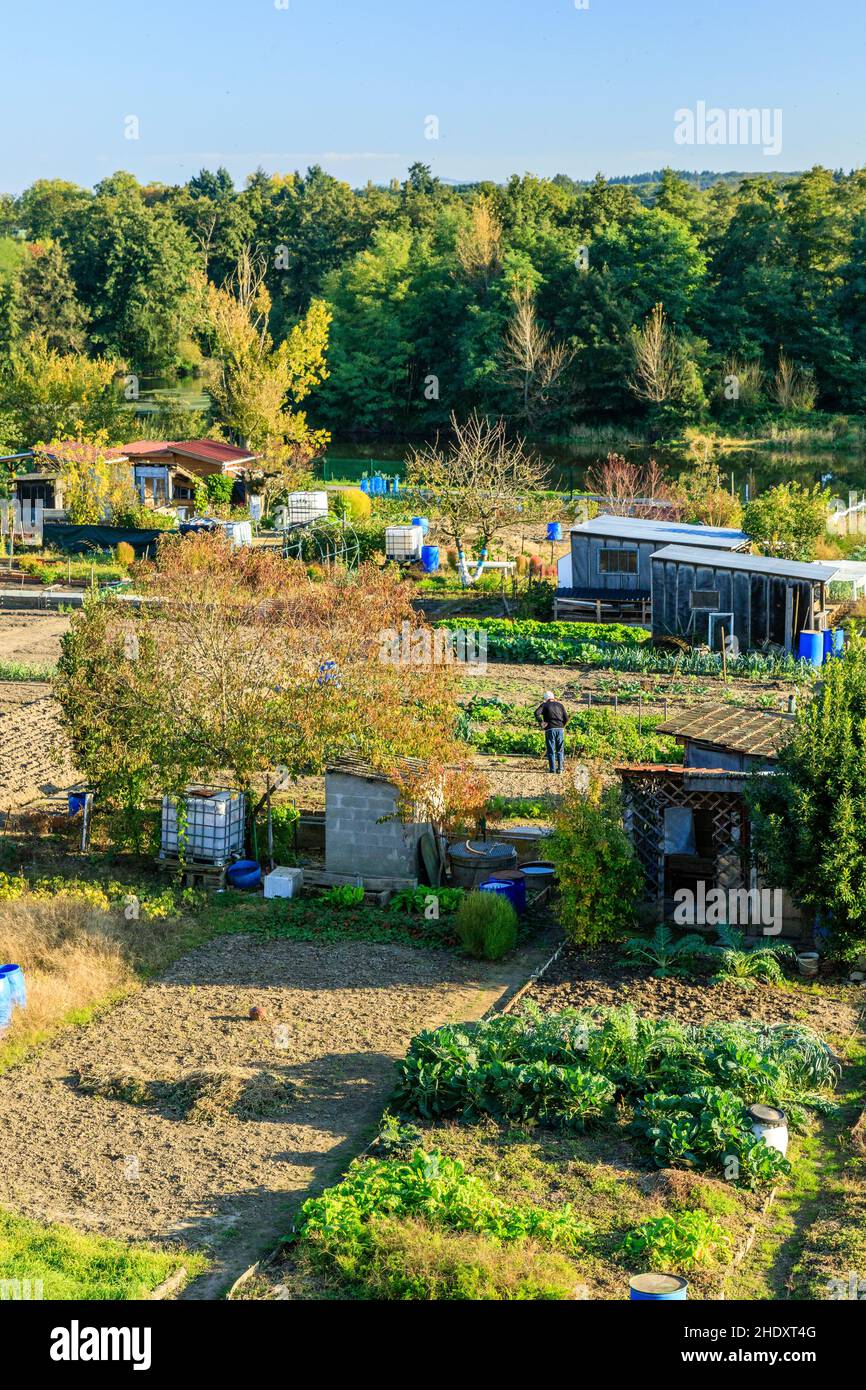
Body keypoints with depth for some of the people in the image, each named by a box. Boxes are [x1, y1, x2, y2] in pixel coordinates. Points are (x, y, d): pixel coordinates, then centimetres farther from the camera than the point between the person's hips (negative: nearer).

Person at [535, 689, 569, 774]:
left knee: (551, 750, 3)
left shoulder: (544, 705, 4)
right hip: (560, 729, 2)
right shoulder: (560, 705, 11)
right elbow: (566, 718, 6)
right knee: (560, 750, 11)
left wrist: (541, 722, -5)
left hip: (550, 729, -2)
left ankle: (552, 769, 1)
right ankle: (560, 768, 7)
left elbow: (537, 713, -14)